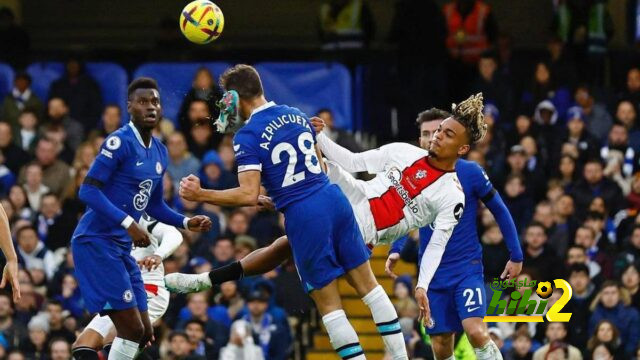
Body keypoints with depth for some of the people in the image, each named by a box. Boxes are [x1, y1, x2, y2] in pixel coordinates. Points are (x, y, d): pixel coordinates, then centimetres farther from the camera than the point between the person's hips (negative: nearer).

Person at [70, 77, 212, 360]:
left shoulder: (160, 152, 13)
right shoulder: (120, 141, -14)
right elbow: (88, 191, -20)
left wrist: (186, 223, 10)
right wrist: (128, 223, -26)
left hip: (121, 247, 9)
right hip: (97, 242, -9)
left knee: (143, 333, 9)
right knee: (132, 329, -13)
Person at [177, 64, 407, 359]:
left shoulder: (247, 136, -9)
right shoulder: (297, 115, 12)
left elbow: (249, 196, -17)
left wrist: (200, 195, -10)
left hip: (304, 215, -6)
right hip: (334, 198, 6)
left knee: (329, 304, 3)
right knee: (367, 284, 14)